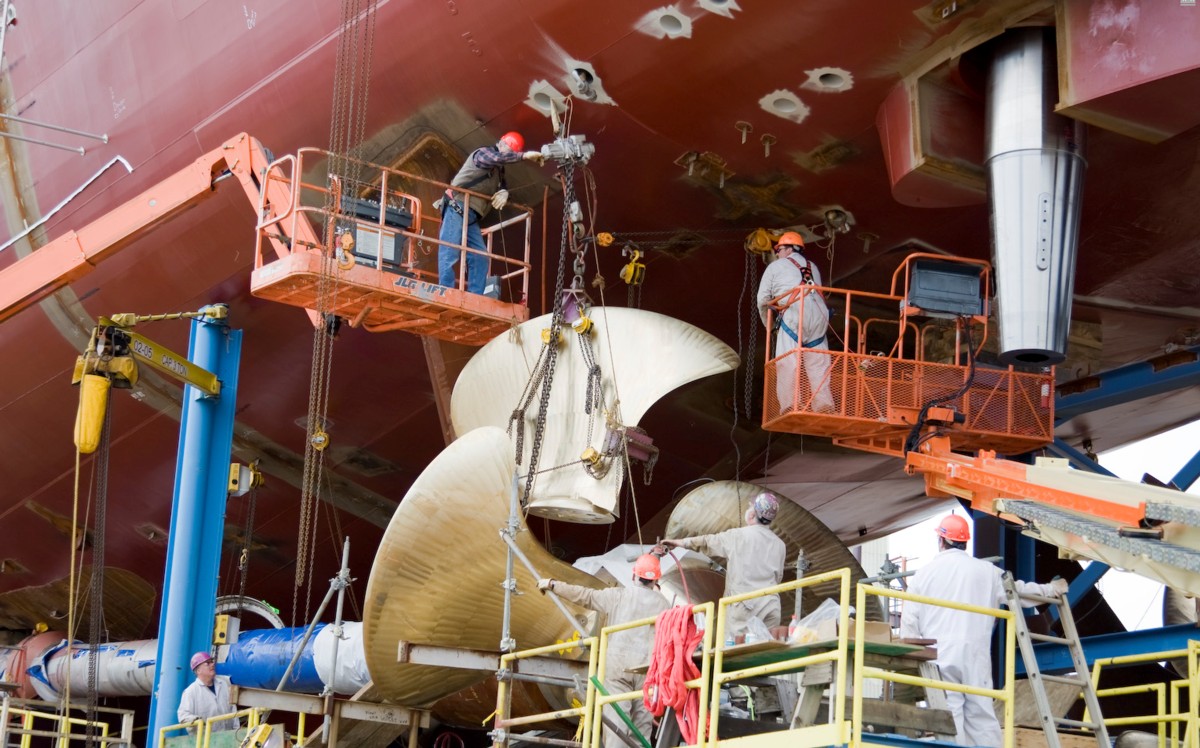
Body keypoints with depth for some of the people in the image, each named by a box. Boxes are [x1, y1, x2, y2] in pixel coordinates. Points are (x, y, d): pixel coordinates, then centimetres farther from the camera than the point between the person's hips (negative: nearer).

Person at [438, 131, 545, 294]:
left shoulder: (498, 169, 22)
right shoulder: (483, 153, -4)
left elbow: (502, 185, 10)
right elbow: (495, 157, -27)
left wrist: (504, 192, -15)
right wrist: (524, 156, -27)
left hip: (472, 216, 9)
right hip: (457, 208, -9)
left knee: (479, 257, 0)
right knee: (449, 253, -15)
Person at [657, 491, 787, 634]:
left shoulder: (737, 536, -4)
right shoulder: (780, 545, 8)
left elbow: (707, 543, 7)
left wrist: (679, 542, 20)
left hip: (743, 605, -4)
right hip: (771, 607, 4)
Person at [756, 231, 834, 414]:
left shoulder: (775, 267, 17)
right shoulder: (813, 267, 30)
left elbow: (763, 299, 12)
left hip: (794, 315, -5)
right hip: (819, 317, 5)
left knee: (787, 363, -7)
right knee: (819, 364, 6)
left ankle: (790, 406, -17)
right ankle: (824, 407, 1)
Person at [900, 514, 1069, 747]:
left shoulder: (924, 573, 4)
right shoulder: (985, 571, 6)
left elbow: (909, 622, 2)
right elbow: (1019, 591, 16)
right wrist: (1051, 589, 31)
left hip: (938, 657, -1)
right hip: (974, 657, 1)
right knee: (981, 714, 4)